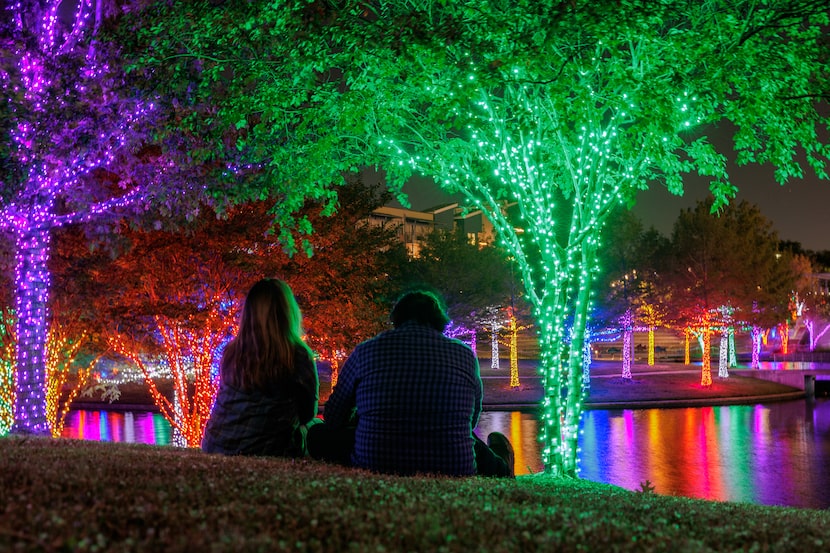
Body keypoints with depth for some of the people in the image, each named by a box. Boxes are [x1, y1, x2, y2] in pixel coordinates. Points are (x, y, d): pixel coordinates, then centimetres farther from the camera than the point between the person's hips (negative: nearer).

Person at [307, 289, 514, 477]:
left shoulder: (366, 351, 3)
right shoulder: (466, 355, 6)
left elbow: (333, 418, 13)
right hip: (454, 470, 3)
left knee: (318, 434, 24)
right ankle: (501, 467, 60)